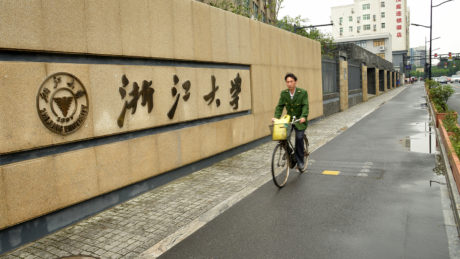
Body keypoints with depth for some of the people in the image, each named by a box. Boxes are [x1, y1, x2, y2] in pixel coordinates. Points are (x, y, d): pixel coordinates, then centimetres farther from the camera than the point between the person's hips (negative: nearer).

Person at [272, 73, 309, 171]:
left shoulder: (303, 92, -7)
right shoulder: (283, 93, 2)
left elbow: (305, 106, -15)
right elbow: (280, 106, -2)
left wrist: (303, 116, -32)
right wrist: (276, 117, -18)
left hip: (300, 120, -3)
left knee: (299, 138, -17)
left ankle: (300, 161, -3)